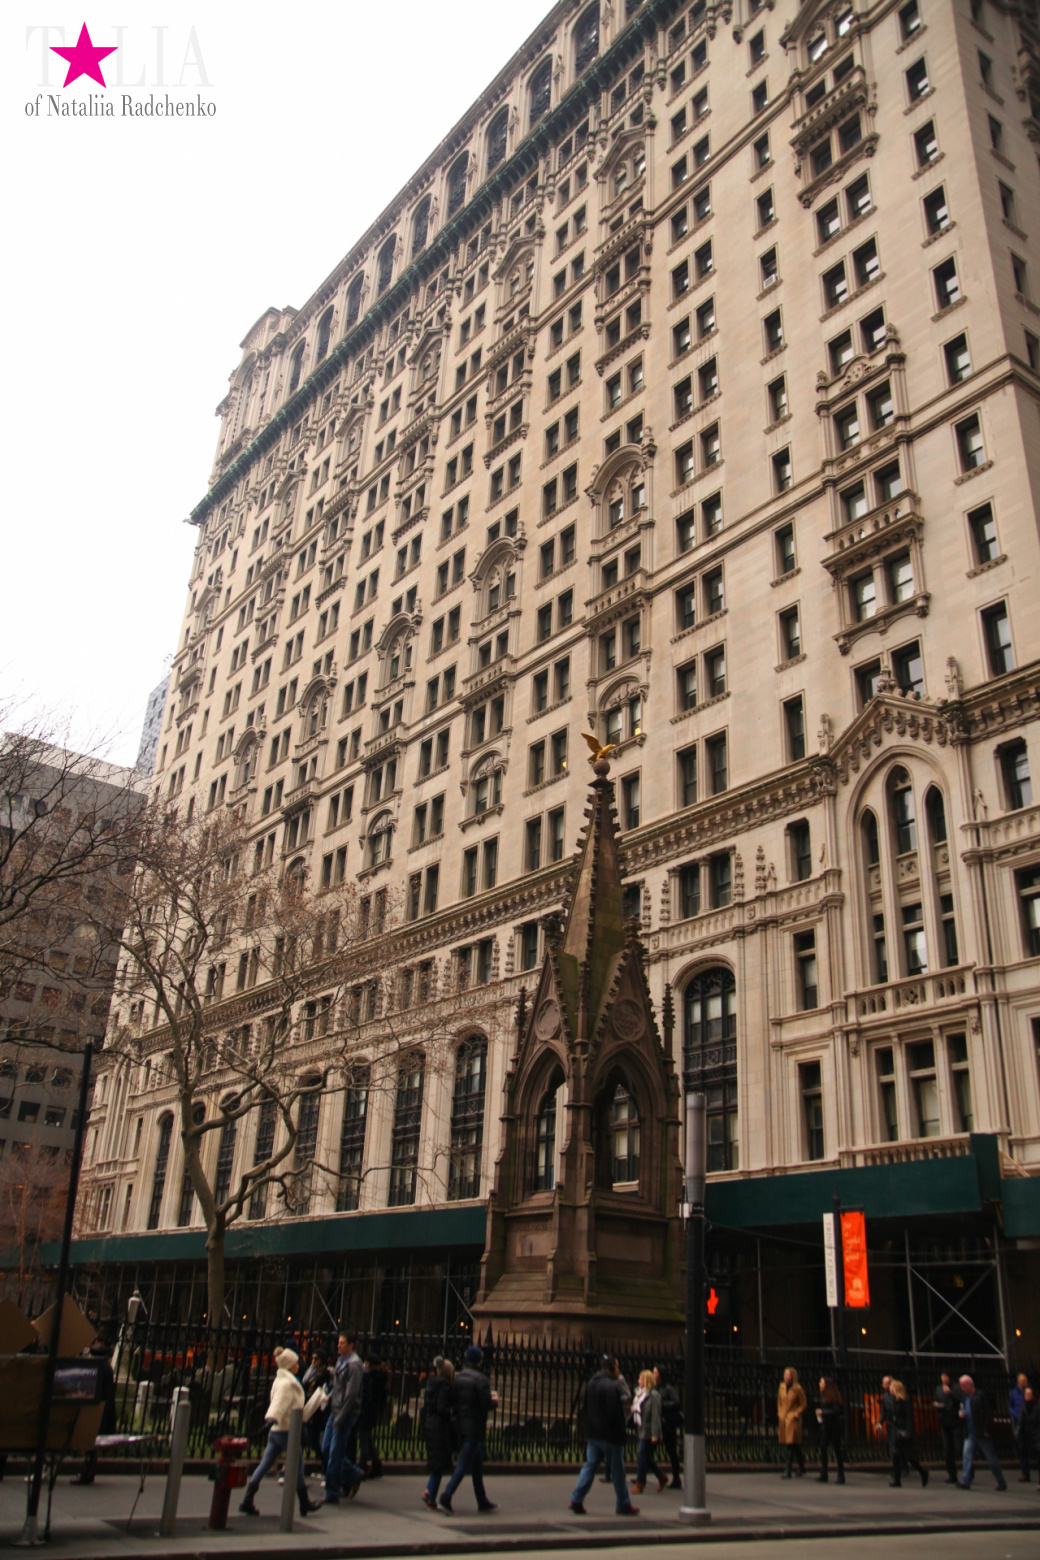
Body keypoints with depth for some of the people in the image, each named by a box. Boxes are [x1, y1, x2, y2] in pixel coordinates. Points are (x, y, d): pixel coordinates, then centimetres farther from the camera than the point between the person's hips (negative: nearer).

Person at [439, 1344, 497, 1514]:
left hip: (461, 1424, 8)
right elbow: (487, 1404, -19)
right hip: (475, 1427, -8)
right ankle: (446, 1497, -11)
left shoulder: (458, 1377, 7)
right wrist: (494, 1400, 0)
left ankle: (482, 1501, 22)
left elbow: (452, 1402, 8)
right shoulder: (480, 1379, -15)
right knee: (464, 1464, -5)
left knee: (477, 1462, 17)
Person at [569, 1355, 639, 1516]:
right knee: (617, 1470, 5)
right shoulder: (612, 1386, -18)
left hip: (592, 1434, 7)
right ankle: (623, 1504, 14)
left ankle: (576, 1499, 1)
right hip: (609, 1435, -7)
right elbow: (615, 1414, -19)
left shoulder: (591, 1384, 10)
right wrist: (620, 1434, -11)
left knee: (590, 1465, 9)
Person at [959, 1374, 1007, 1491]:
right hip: (969, 1433, 6)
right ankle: (965, 1481, -5)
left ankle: (1002, 1482, 17)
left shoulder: (980, 1395, -11)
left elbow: (988, 1413, -13)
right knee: (967, 1455, -5)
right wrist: (961, 1414, 0)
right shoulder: (964, 1396, 11)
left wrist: (987, 1430, -16)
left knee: (992, 1458, 5)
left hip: (982, 1433, -6)